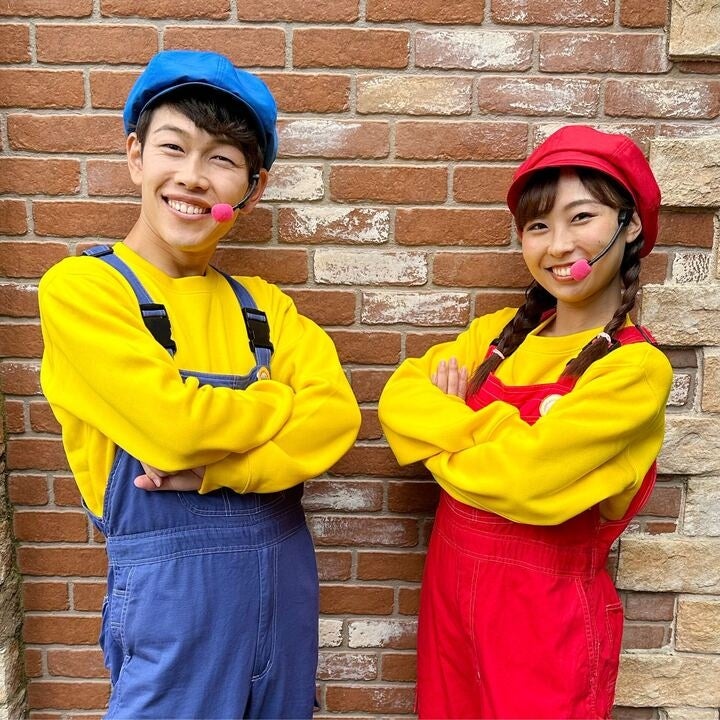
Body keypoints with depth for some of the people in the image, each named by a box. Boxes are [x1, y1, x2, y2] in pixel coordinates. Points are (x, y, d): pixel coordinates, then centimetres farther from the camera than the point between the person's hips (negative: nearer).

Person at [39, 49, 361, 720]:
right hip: (171, 583, -5)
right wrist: (290, 401, -7)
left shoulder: (262, 303, 4)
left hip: (285, 576, 5)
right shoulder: (79, 286, -10)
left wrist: (213, 469, -20)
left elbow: (336, 416, -8)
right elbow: (172, 425, -21)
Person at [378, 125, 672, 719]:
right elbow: (399, 397, -3)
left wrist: (446, 421, -9)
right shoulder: (498, 333, 2)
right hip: (451, 580, 6)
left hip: (546, 605, -5)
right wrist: (482, 426, -20)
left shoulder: (636, 368, -16)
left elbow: (527, 477, -24)